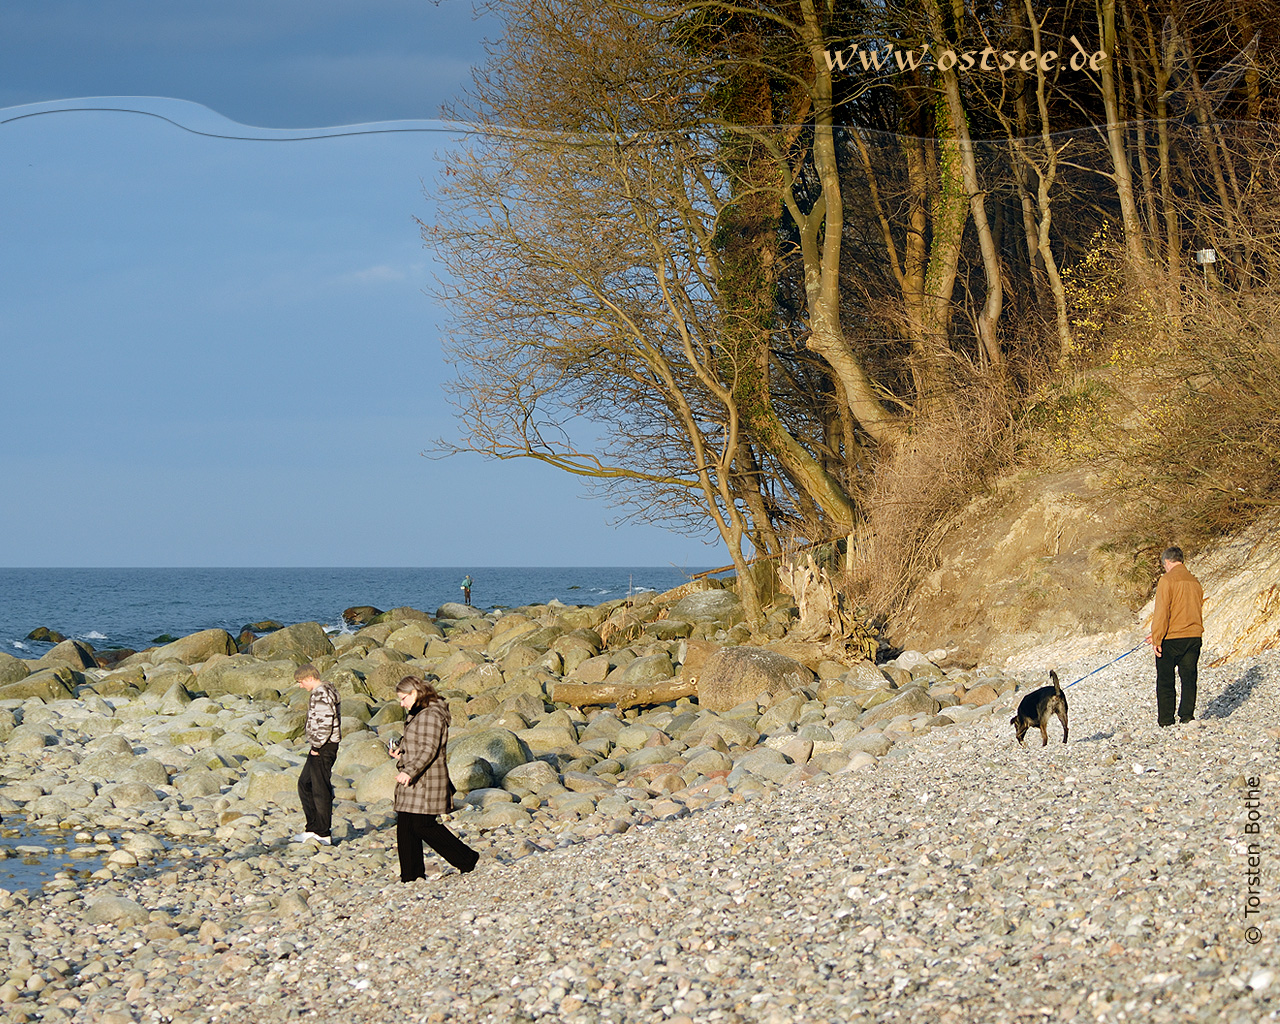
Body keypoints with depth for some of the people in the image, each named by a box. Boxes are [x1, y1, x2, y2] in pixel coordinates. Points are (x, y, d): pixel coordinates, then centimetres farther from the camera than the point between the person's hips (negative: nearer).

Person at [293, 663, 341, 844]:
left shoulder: (321, 694, -18)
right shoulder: (328, 691, 16)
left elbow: (325, 722, -25)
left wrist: (316, 746, -18)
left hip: (322, 748, -11)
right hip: (324, 747, 11)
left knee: (321, 790, -6)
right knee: (304, 785, 17)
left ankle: (324, 834, -1)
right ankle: (313, 829, 20)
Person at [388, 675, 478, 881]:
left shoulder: (431, 715, -15)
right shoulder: (418, 714, 18)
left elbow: (429, 749, -23)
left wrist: (410, 771, -32)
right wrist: (400, 752, 8)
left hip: (426, 781, -10)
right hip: (414, 782, 10)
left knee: (423, 825, -9)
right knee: (405, 827, 7)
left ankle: (466, 858, 3)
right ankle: (411, 875, 10)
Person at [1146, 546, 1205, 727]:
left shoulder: (1167, 581, -11)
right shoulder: (1195, 582, 11)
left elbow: (1162, 612, -16)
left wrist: (1157, 638, -9)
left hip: (1171, 640, -5)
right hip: (1194, 637, 5)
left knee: (1165, 681, 4)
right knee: (1189, 678, 12)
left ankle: (1166, 722, 5)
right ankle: (1187, 716, 7)